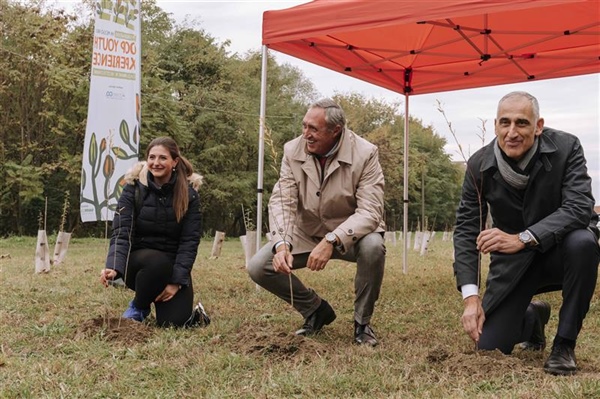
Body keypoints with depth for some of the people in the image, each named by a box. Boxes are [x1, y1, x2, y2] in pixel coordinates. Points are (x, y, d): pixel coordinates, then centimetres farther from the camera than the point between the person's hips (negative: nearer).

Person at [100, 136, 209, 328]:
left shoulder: (188, 193, -7)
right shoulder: (134, 188, -9)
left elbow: (189, 241, -10)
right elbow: (121, 233, -17)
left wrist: (177, 281, -19)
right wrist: (113, 267, -35)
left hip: (174, 266, 0)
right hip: (139, 261, 0)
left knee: (173, 322, -20)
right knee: (157, 261, -36)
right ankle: (138, 307, -4)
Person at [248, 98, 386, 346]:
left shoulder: (365, 153, -22)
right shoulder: (293, 151, -12)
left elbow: (370, 211, -28)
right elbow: (282, 201, -16)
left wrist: (332, 241, -42)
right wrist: (281, 244, -35)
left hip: (351, 234, -3)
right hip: (306, 234, 3)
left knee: (373, 246, -36)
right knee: (258, 267, -15)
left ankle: (362, 322, -9)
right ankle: (316, 310, 10)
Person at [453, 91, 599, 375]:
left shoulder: (566, 147, -17)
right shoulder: (479, 165, -13)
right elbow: (465, 229, -10)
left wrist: (523, 238, -42)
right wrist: (470, 296, -20)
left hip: (559, 251, -1)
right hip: (513, 262, 1)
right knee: (490, 346, -8)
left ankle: (564, 343, -16)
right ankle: (532, 317, 30)